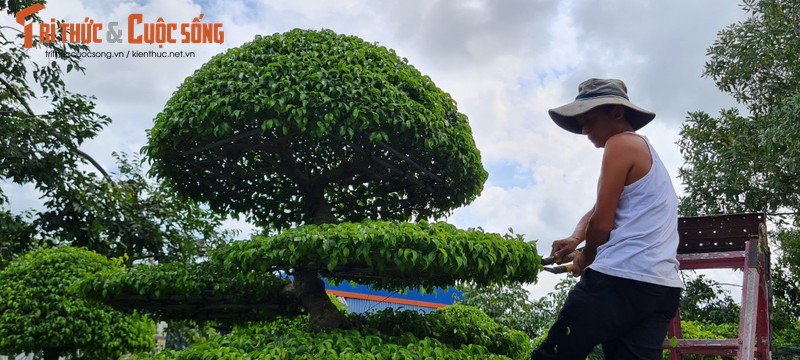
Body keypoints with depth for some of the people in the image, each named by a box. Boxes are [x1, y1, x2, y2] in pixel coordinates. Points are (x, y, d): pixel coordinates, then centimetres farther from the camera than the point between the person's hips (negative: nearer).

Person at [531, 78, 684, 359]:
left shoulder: (621, 144, -2)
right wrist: (575, 238, 5)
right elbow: (599, 211, 23)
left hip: (621, 277, -9)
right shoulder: (647, 152, 28)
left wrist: (585, 259, 11)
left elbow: (602, 223, -6)